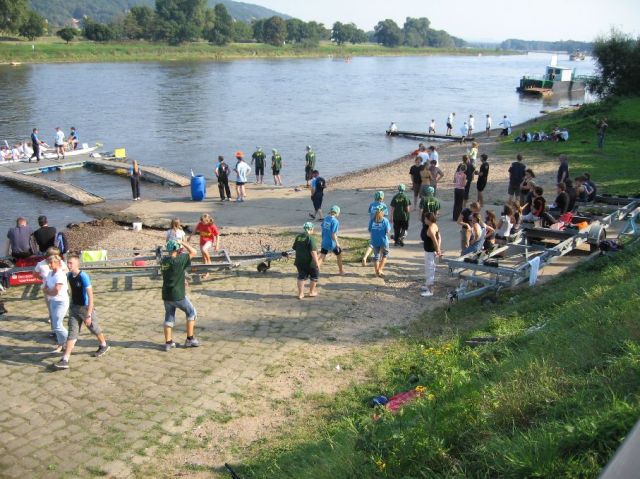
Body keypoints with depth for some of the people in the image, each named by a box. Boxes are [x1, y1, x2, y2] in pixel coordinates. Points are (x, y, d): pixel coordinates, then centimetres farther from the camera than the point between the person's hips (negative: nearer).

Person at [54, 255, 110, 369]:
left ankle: (103, 346, 42)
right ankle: (65, 360, -5)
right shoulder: (69, 275, -1)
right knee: (72, 333, 0)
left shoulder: (83, 276, -23)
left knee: (94, 329, 15)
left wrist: (88, 315, -28)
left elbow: (90, 296, -25)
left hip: (85, 308, -6)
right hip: (74, 308, 6)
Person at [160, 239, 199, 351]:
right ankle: (190, 339, 14)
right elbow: (193, 252, -11)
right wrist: (184, 243, -1)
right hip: (178, 295, -6)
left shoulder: (164, 261, 2)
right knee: (192, 313, 12)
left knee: (169, 317, 15)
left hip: (166, 295, 6)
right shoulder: (178, 260, -18)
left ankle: (168, 342, 16)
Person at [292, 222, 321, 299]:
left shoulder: (298, 237, 4)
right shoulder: (310, 238, -17)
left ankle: (300, 294, 11)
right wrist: (317, 263, -20)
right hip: (309, 262, -6)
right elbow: (313, 252, -23)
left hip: (299, 262, 6)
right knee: (314, 276, 14)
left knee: (301, 277, 12)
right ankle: (311, 292, 21)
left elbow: (294, 248, 15)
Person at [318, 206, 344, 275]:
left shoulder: (326, 218, 3)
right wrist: (337, 243, -14)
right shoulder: (335, 221, -18)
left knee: (321, 257, 4)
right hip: (332, 243, -5)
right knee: (339, 255, 19)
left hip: (324, 242, 5)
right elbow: (333, 234, -21)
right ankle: (341, 270, 33)